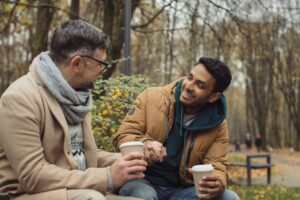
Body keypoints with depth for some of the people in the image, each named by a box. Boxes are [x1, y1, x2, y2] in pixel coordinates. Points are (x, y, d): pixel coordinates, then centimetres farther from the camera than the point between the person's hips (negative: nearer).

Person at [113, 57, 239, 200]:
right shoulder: (151, 97, -5)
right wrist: (145, 145, -29)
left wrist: (216, 183, -29)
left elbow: (217, 167, -3)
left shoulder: (218, 126, -1)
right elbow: (122, 136, -5)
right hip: (142, 182, -2)